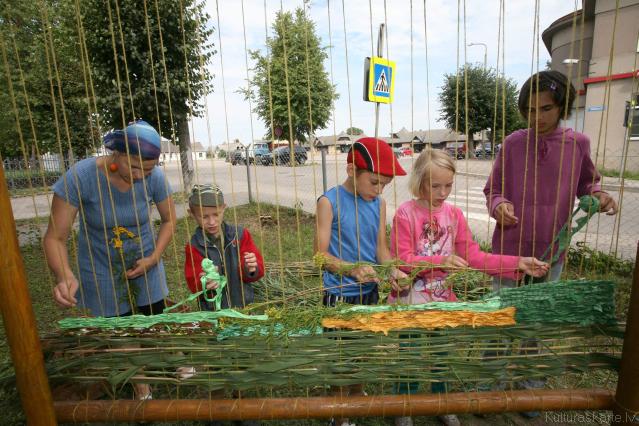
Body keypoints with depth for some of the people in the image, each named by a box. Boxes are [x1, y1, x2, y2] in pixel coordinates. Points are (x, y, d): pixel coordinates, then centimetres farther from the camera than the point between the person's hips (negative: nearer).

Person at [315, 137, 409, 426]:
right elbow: (320, 254, -16)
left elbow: (381, 246, 2)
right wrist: (352, 269, -31)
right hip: (340, 293, -5)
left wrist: (393, 270, -17)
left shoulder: (379, 203, 0)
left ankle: (358, 394, 48)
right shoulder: (329, 201, -16)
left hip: (370, 290, 5)